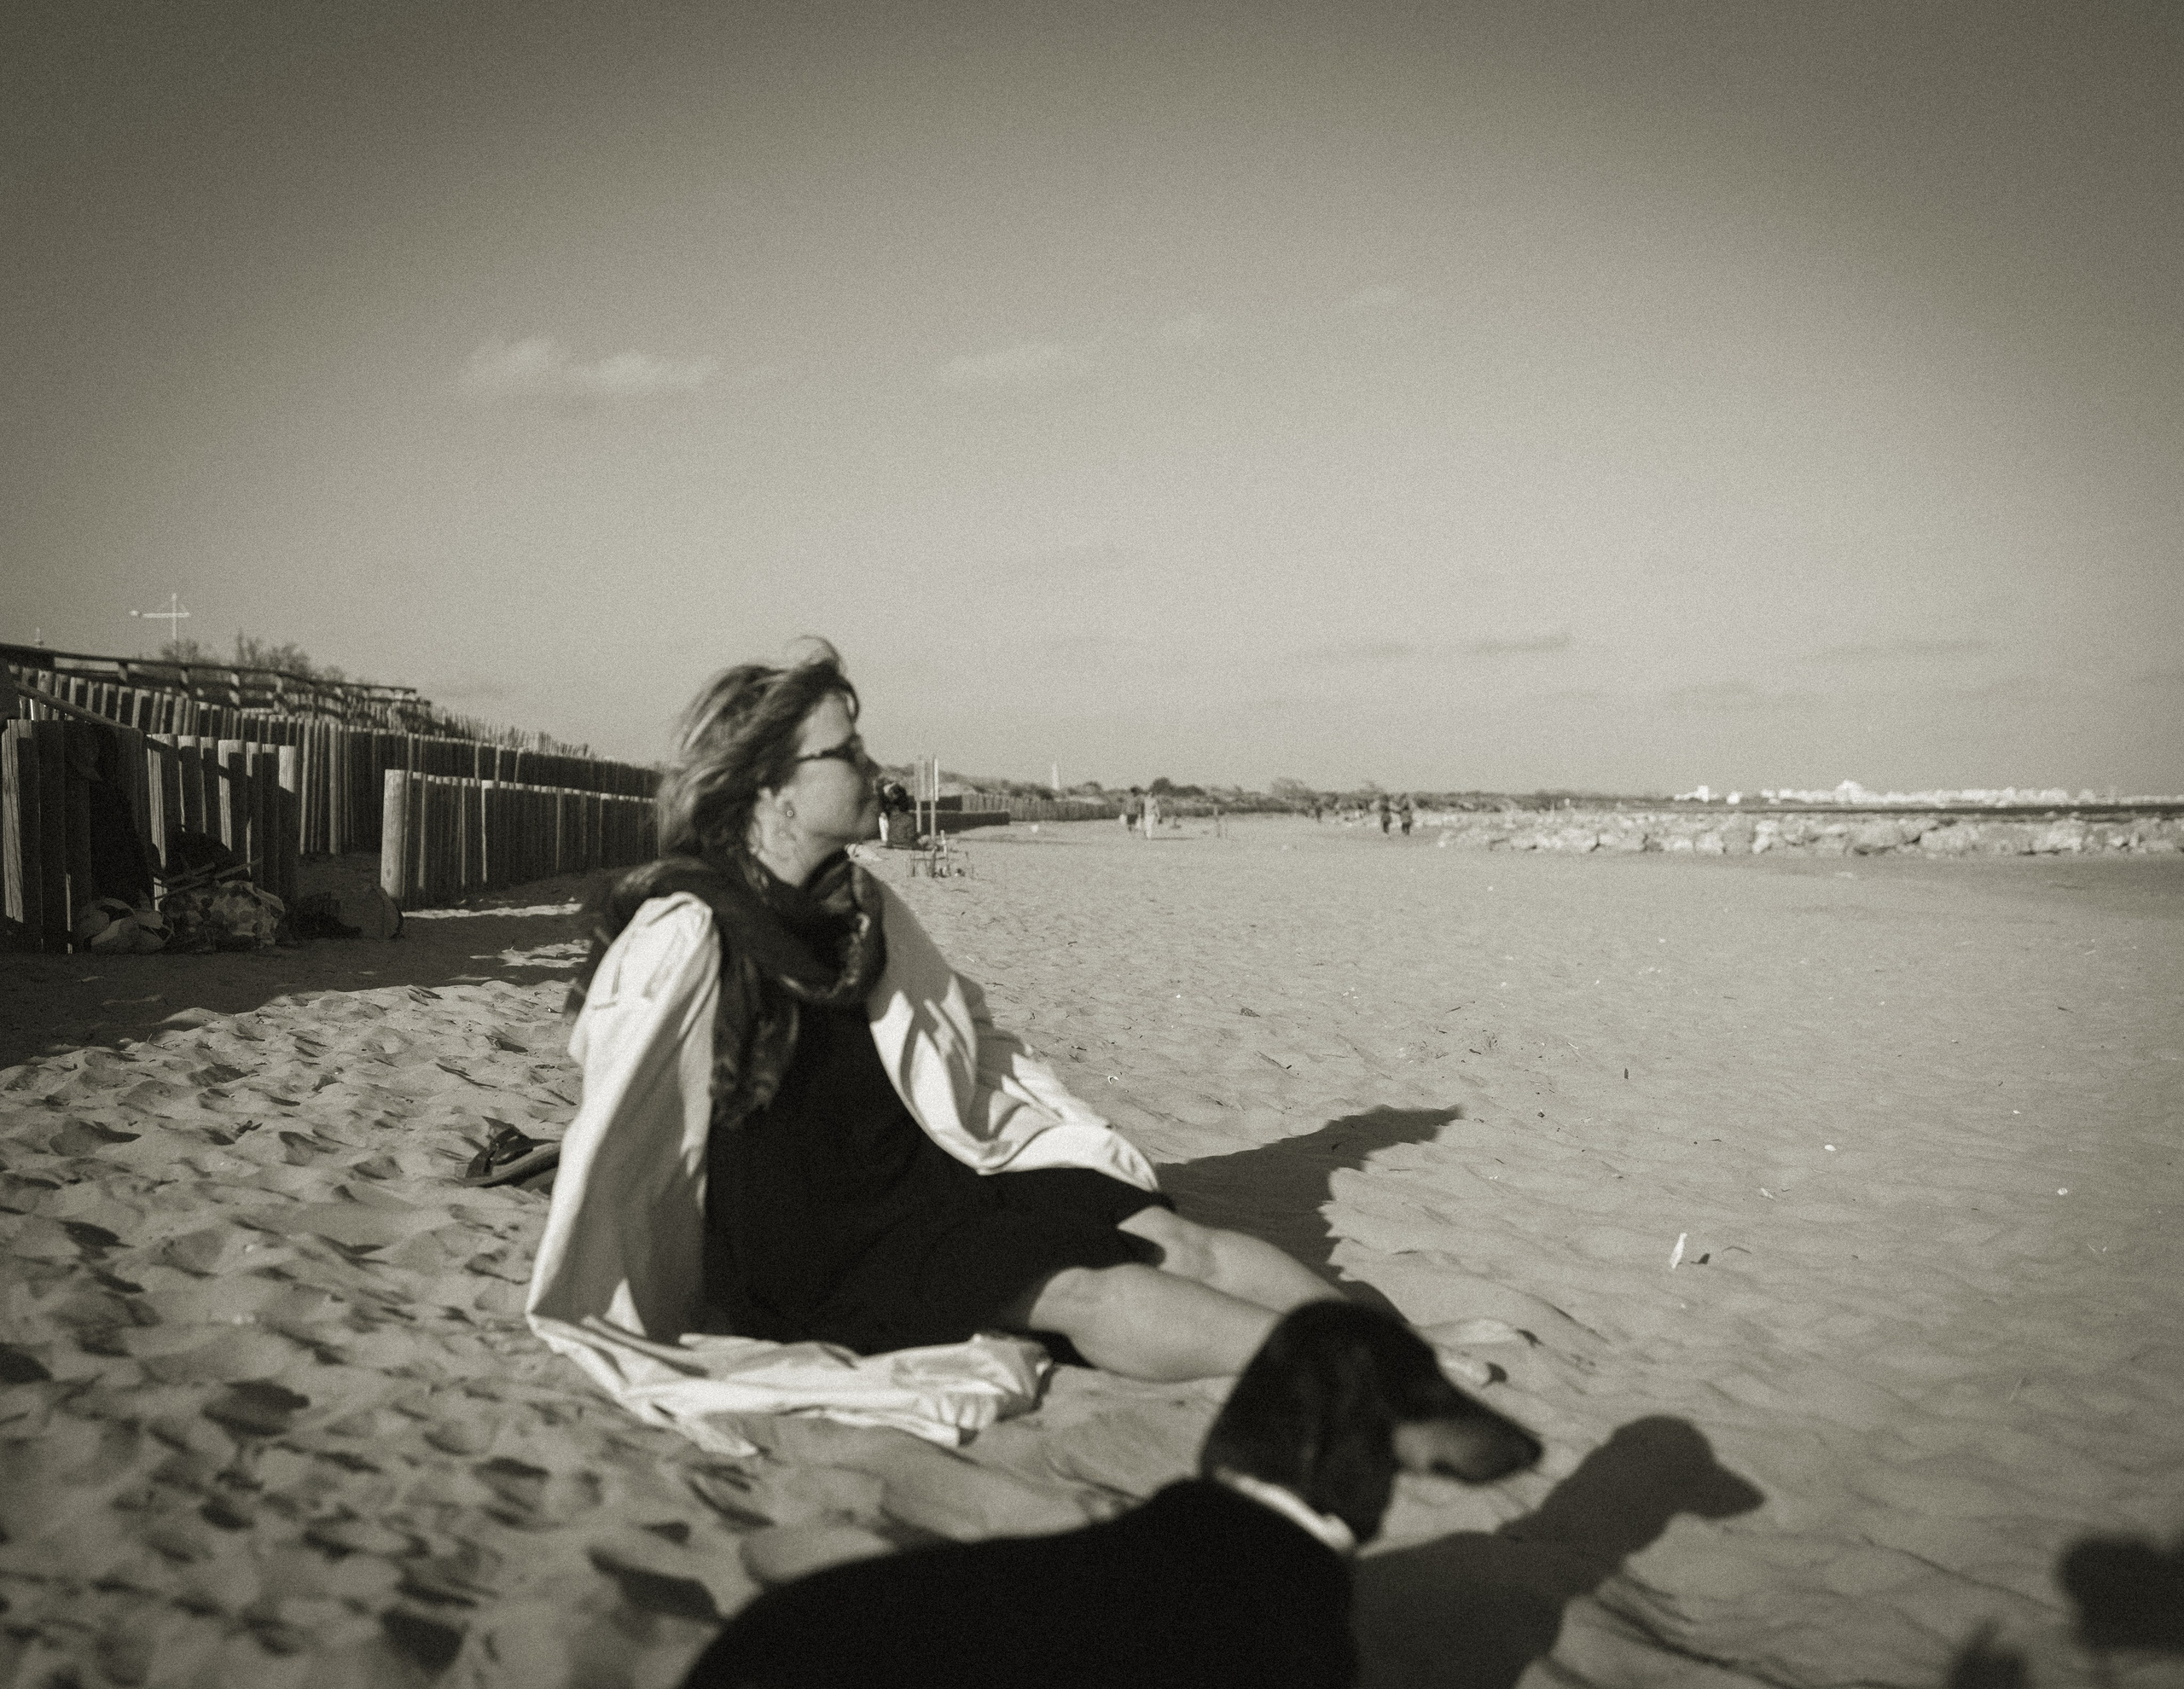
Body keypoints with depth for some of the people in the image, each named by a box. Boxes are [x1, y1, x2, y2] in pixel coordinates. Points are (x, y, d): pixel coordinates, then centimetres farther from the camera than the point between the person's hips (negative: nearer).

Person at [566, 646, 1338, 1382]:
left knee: (1165, 1235, -12)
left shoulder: (865, 908, 9)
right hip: (812, 1248, -7)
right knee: (1079, 1288, -26)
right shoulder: (685, 932, -14)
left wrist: (1089, 1143, 9)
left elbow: (972, 1040, 18)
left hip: (924, 1173, 8)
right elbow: (619, 1124, -13)